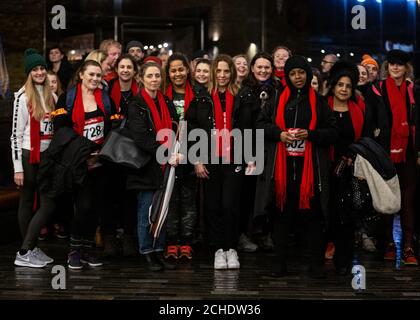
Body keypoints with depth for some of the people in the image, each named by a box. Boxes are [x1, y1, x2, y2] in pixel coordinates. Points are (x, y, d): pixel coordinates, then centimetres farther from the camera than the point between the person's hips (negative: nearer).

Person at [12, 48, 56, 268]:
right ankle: (24, 253, 3)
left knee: (49, 203, 3)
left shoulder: (51, 96, 11)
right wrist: (18, 167, -13)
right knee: (27, 202, -3)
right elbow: (16, 134, -10)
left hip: (47, 155, 6)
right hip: (29, 156, -6)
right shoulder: (23, 97, -7)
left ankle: (30, 249, 11)